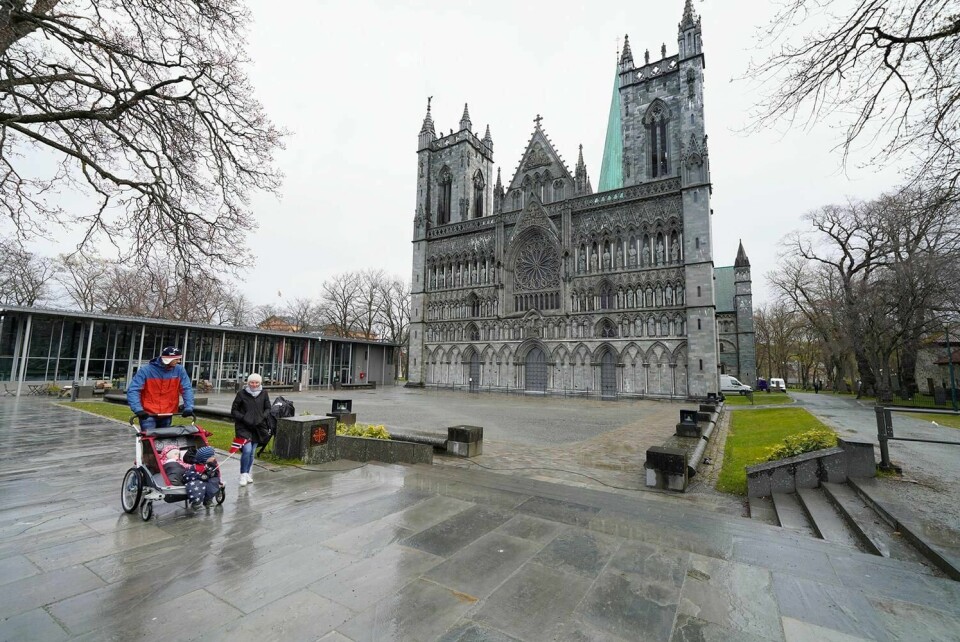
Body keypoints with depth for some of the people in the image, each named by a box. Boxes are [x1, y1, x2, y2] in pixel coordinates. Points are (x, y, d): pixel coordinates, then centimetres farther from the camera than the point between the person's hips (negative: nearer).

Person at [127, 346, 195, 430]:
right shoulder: (146, 370, -11)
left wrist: (188, 407, -18)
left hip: (167, 415, 3)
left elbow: (187, 389, -6)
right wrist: (138, 409, -27)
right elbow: (133, 390, -14)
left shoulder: (179, 370, -3)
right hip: (148, 414, -3)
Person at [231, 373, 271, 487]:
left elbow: (268, 409, 10)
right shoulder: (241, 394, -3)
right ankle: (243, 474, 1)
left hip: (258, 427, 3)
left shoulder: (264, 394, 4)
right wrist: (243, 418, -14)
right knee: (247, 450, -16)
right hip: (243, 427, -3)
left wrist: (262, 417, -8)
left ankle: (247, 473, 29)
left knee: (251, 452, 11)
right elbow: (234, 410, 1)